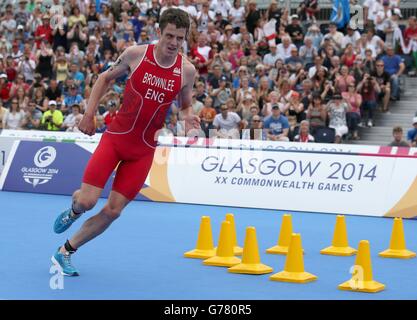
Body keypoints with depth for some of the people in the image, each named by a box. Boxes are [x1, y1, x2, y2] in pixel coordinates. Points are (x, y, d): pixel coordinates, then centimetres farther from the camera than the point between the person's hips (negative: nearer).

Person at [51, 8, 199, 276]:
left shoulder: (187, 70, -5)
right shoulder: (136, 54, -9)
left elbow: (185, 106, 11)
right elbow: (106, 78, 7)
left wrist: (188, 118, -13)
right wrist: (90, 114, 0)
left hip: (144, 149, 2)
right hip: (115, 136, -2)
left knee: (113, 211, 1)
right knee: (87, 201, -11)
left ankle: (66, 252, 20)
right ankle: (73, 211, 29)